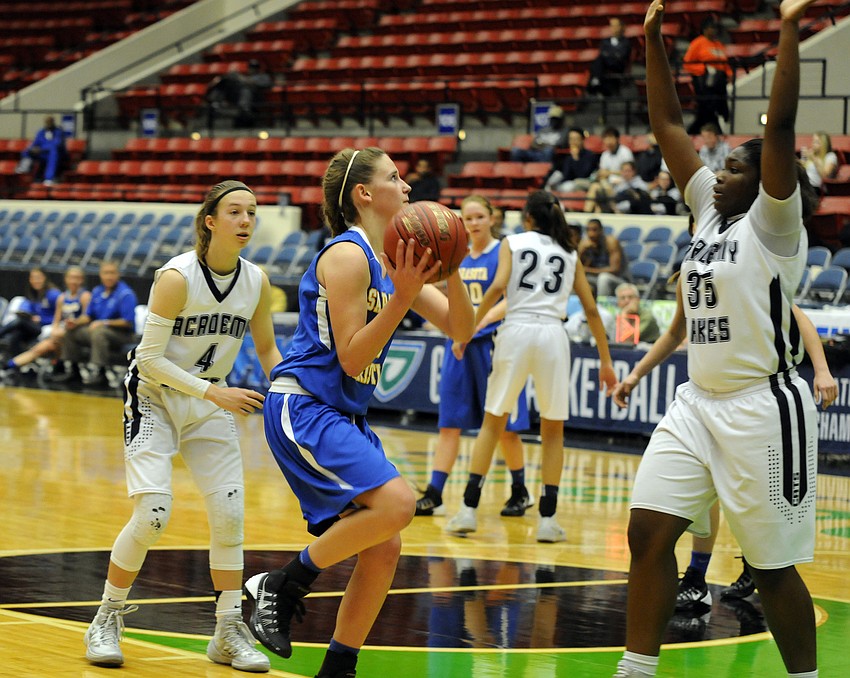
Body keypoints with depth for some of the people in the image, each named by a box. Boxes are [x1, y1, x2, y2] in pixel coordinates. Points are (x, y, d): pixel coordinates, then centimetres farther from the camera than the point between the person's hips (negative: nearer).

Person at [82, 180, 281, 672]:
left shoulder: (257, 282, -6)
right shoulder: (176, 277, -22)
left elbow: (267, 349, 9)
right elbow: (150, 358, -20)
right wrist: (214, 393, -25)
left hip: (211, 401, 5)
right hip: (154, 396, -5)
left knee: (230, 513, -4)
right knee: (153, 513, -16)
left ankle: (230, 631, 9)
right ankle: (108, 618, 4)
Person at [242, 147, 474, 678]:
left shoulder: (394, 260, 12)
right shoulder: (348, 256, -14)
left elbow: (461, 330, 10)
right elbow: (351, 357, -18)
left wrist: (451, 272, -6)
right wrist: (401, 296, -24)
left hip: (345, 415, 9)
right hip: (302, 406, -9)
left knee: (383, 550, 5)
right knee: (396, 501, -25)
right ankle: (281, 586, -11)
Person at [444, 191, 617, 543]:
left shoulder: (512, 243, 10)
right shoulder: (569, 254, 16)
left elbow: (498, 287, -7)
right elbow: (591, 308, 13)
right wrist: (605, 361, 17)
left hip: (516, 330, -1)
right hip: (553, 333, 1)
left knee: (492, 422, 10)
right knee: (553, 431, 11)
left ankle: (468, 510, 5)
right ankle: (547, 519, 6)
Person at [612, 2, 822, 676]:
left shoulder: (772, 224, -8)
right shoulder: (711, 212, 11)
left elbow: (780, 124, -20)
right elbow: (668, 125, 12)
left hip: (762, 407, -7)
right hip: (699, 404, 7)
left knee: (772, 566, -1)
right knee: (647, 532, 0)